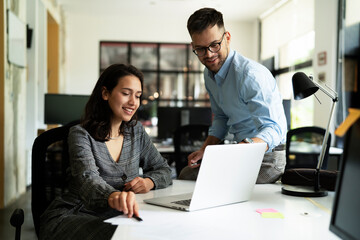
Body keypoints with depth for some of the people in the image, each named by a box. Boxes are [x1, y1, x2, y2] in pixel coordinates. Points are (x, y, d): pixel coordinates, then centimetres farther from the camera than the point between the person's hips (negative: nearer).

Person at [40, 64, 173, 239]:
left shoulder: (136, 131, 11)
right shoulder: (80, 134, -7)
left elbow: (163, 169, 16)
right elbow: (88, 178, -25)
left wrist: (149, 182, -10)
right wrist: (112, 196, -49)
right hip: (71, 217, -5)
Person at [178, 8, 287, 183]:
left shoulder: (250, 74, -24)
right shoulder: (209, 75, 5)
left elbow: (274, 129, -30)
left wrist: (247, 145, -51)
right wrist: (204, 150, 6)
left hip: (267, 157, -8)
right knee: (186, 175, 4)